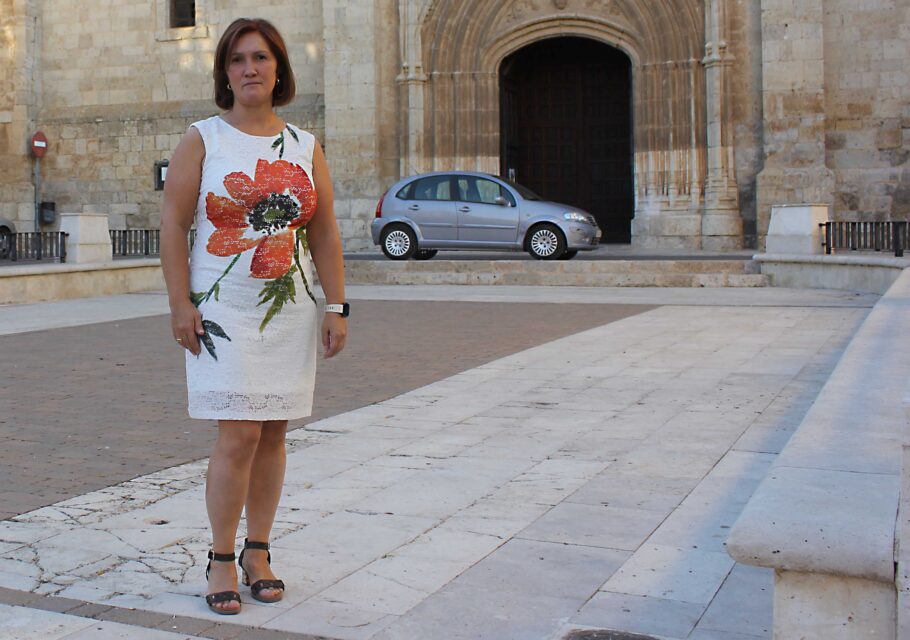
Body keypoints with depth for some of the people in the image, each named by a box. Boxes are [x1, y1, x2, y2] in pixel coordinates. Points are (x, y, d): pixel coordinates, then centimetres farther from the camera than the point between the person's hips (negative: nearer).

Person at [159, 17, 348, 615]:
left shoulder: (306, 147, 10)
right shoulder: (202, 139, 1)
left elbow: (326, 234, 10)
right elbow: (173, 223, -3)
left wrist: (337, 307, 3)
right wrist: (181, 304, -11)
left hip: (291, 312, 3)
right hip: (223, 313, -3)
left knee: (273, 435, 7)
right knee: (239, 435, -8)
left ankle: (258, 552, 20)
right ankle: (222, 560, 8)